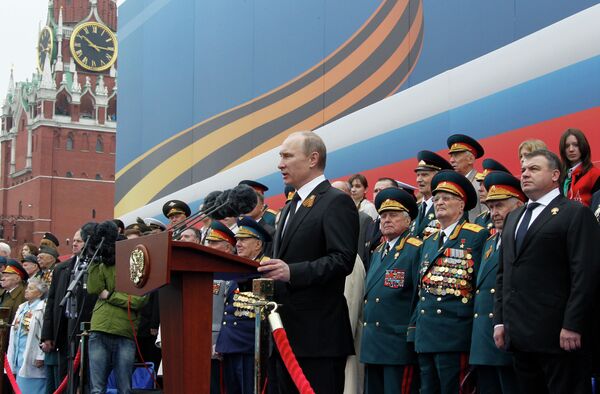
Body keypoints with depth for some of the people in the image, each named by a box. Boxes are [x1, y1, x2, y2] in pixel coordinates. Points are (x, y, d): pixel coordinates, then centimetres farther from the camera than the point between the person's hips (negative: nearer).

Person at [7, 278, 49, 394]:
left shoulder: (43, 308, -11)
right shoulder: (22, 308, 17)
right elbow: (15, 333, 20)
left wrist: (41, 356, -20)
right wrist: (11, 356, 16)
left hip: (32, 358, -9)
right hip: (20, 358, 9)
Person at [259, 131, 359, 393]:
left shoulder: (336, 202, -6)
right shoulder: (290, 208, 23)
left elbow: (342, 260, -17)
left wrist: (291, 272, -26)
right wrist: (265, 274, 6)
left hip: (318, 334, -9)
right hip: (286, 333, 9)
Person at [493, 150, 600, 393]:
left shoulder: (576, 213, -3)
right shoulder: (513, 218, 21)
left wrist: (572, 325, -17)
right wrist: (500, 320, 13)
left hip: (556, 335, -7)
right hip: (518, 336, 7)